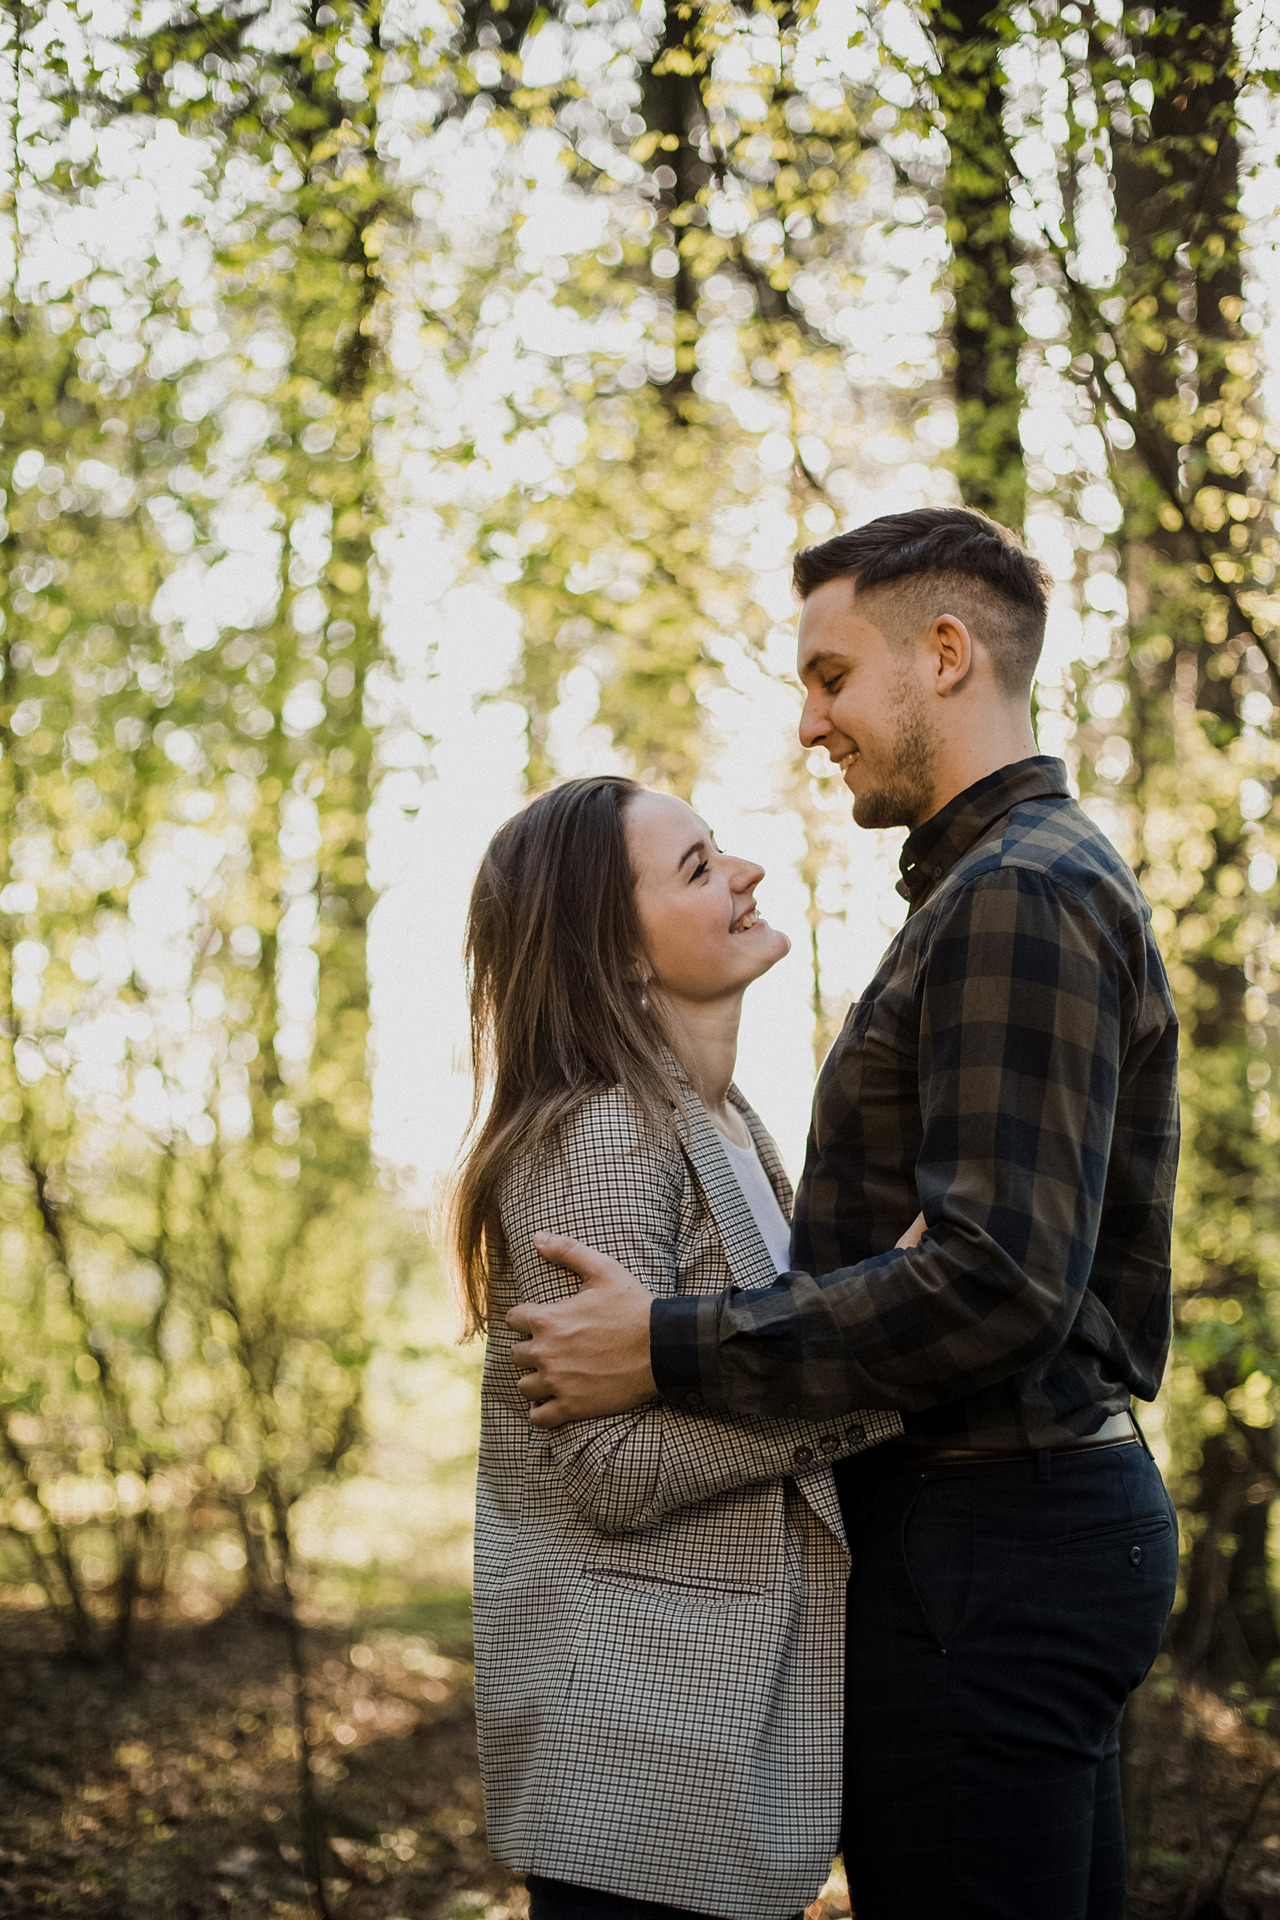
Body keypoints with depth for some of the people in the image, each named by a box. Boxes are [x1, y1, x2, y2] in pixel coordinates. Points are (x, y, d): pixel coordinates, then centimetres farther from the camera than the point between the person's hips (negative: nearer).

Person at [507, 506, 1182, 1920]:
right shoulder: (1044, 878, 19)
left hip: (986, 1539, -11)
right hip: (1061, 1500, 11)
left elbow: (999, 1284, -25)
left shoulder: (1017, 897, -15)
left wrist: (669, 1350, -21)